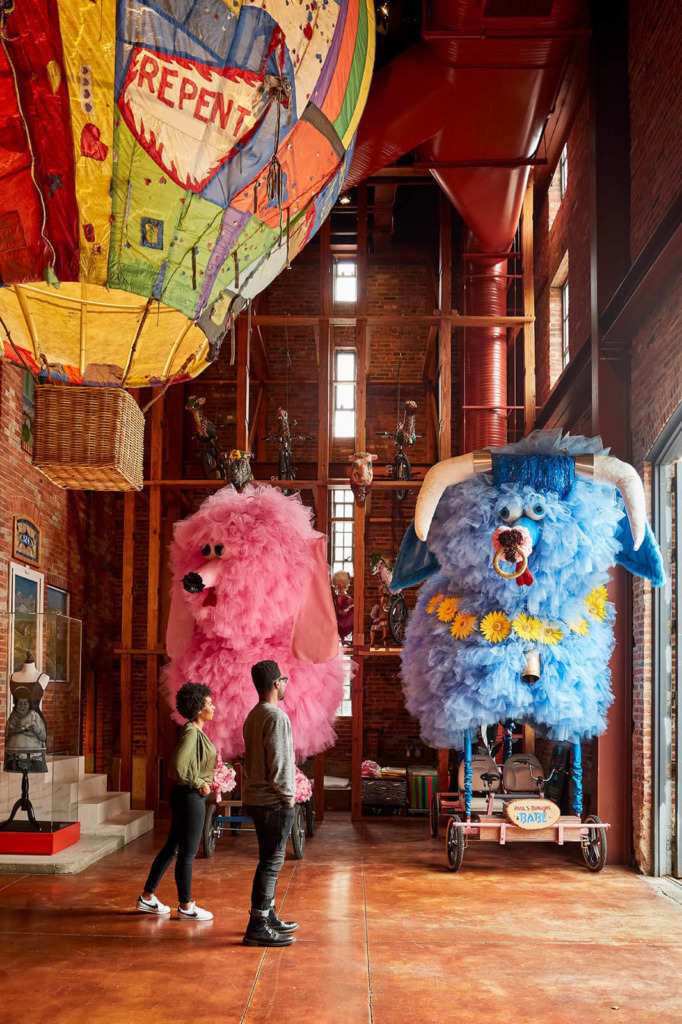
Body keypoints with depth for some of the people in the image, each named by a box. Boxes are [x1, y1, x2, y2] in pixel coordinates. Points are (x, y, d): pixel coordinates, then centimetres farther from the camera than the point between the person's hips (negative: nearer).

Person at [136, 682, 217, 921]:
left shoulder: (195, 732, 11)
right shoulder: (192, 733, -18)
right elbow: (178, 765, -29)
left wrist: (202, 782, 12)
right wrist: (199, 783, -18)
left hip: (187, 796, 10)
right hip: (191, 796, -10)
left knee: (171, 848, 16)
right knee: (188, 853, 1)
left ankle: (147, 897, 24)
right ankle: (186, 906, 12)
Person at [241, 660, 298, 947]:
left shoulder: (253, 716, 13)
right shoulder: (276, 717, -17)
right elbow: (279, 763, -21)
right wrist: (287, 796, -10)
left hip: (255, 799, 10)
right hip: (274, 801, -10)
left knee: (270, 860, 18)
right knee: (271, 862, -6)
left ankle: (268, 917, 26)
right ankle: (257, 927, -4)